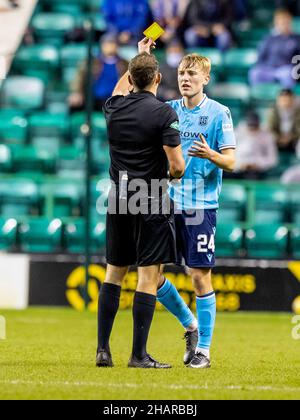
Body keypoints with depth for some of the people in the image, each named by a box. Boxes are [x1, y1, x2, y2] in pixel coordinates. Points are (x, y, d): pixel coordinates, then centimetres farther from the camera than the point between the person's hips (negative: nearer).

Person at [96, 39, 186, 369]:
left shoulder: (115, 107, 5)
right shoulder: (164, 113, -11)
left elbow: (122, 86, 31)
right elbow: (177, 165, -15)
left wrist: (140, 55, 43)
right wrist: (174, 175, 9)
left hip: (118, 201, 5)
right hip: (152, 204, -5)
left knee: (114, 272, 12)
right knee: (149, 276, -2)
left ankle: (103, 349, 9)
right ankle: (138, 355, -4)